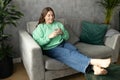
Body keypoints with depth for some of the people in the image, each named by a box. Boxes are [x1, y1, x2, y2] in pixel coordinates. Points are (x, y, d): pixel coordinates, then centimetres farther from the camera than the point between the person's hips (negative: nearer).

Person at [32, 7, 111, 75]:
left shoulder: (58, 24, 18)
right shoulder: (40, 27, 5)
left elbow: (67, 37, 16)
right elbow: (39, 42, -7)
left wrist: (62, 33, -5)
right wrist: (50, 36, -17)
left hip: (63, 44, 5)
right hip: (51, 48, -5)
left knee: (75, 51, -28)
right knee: (69, 53, -32)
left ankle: (94, 67, -48)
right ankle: (95, 61, -51)